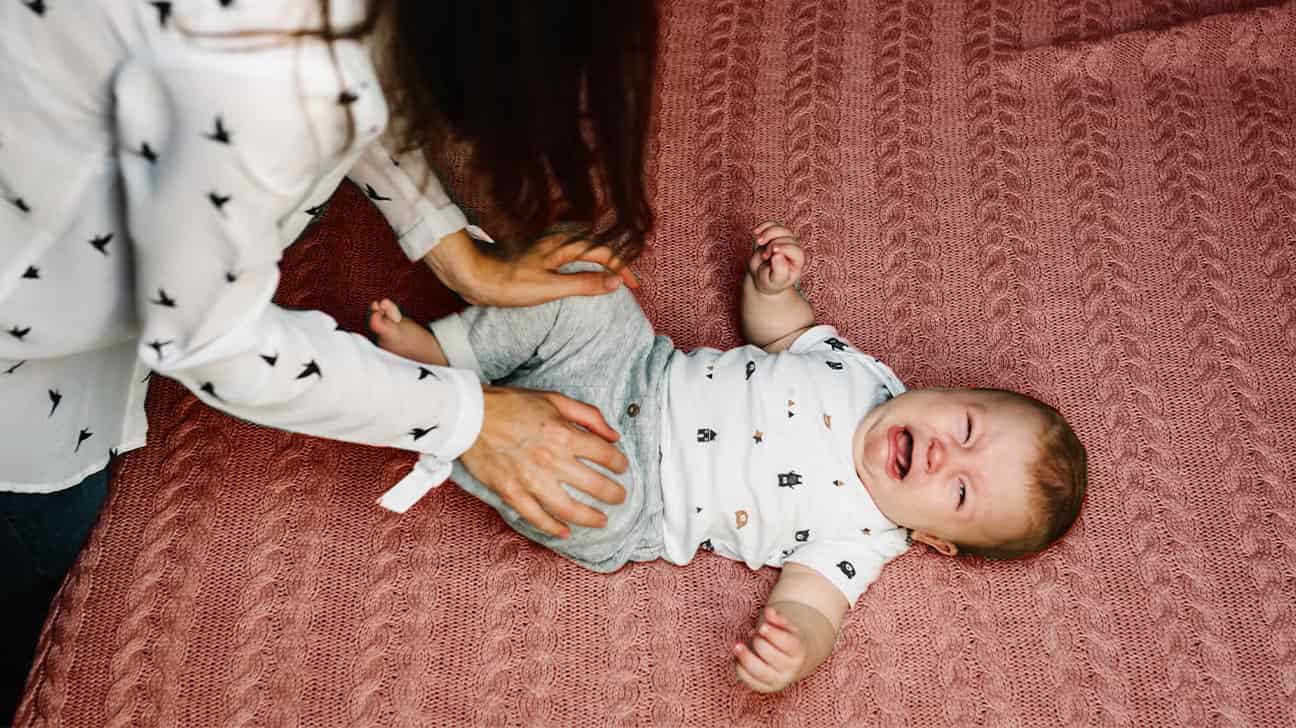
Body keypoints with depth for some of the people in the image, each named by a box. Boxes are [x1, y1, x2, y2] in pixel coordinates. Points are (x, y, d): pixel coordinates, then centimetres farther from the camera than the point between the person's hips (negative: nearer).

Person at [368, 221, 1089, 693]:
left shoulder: (862, 538, -12)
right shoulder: (863, 372, 0)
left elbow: (807, 607, -22)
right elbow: (780, 327, 15)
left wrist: (797, 650, -45)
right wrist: (773, 284, -6)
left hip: (628, 505, -4)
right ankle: (433, 347, -2)